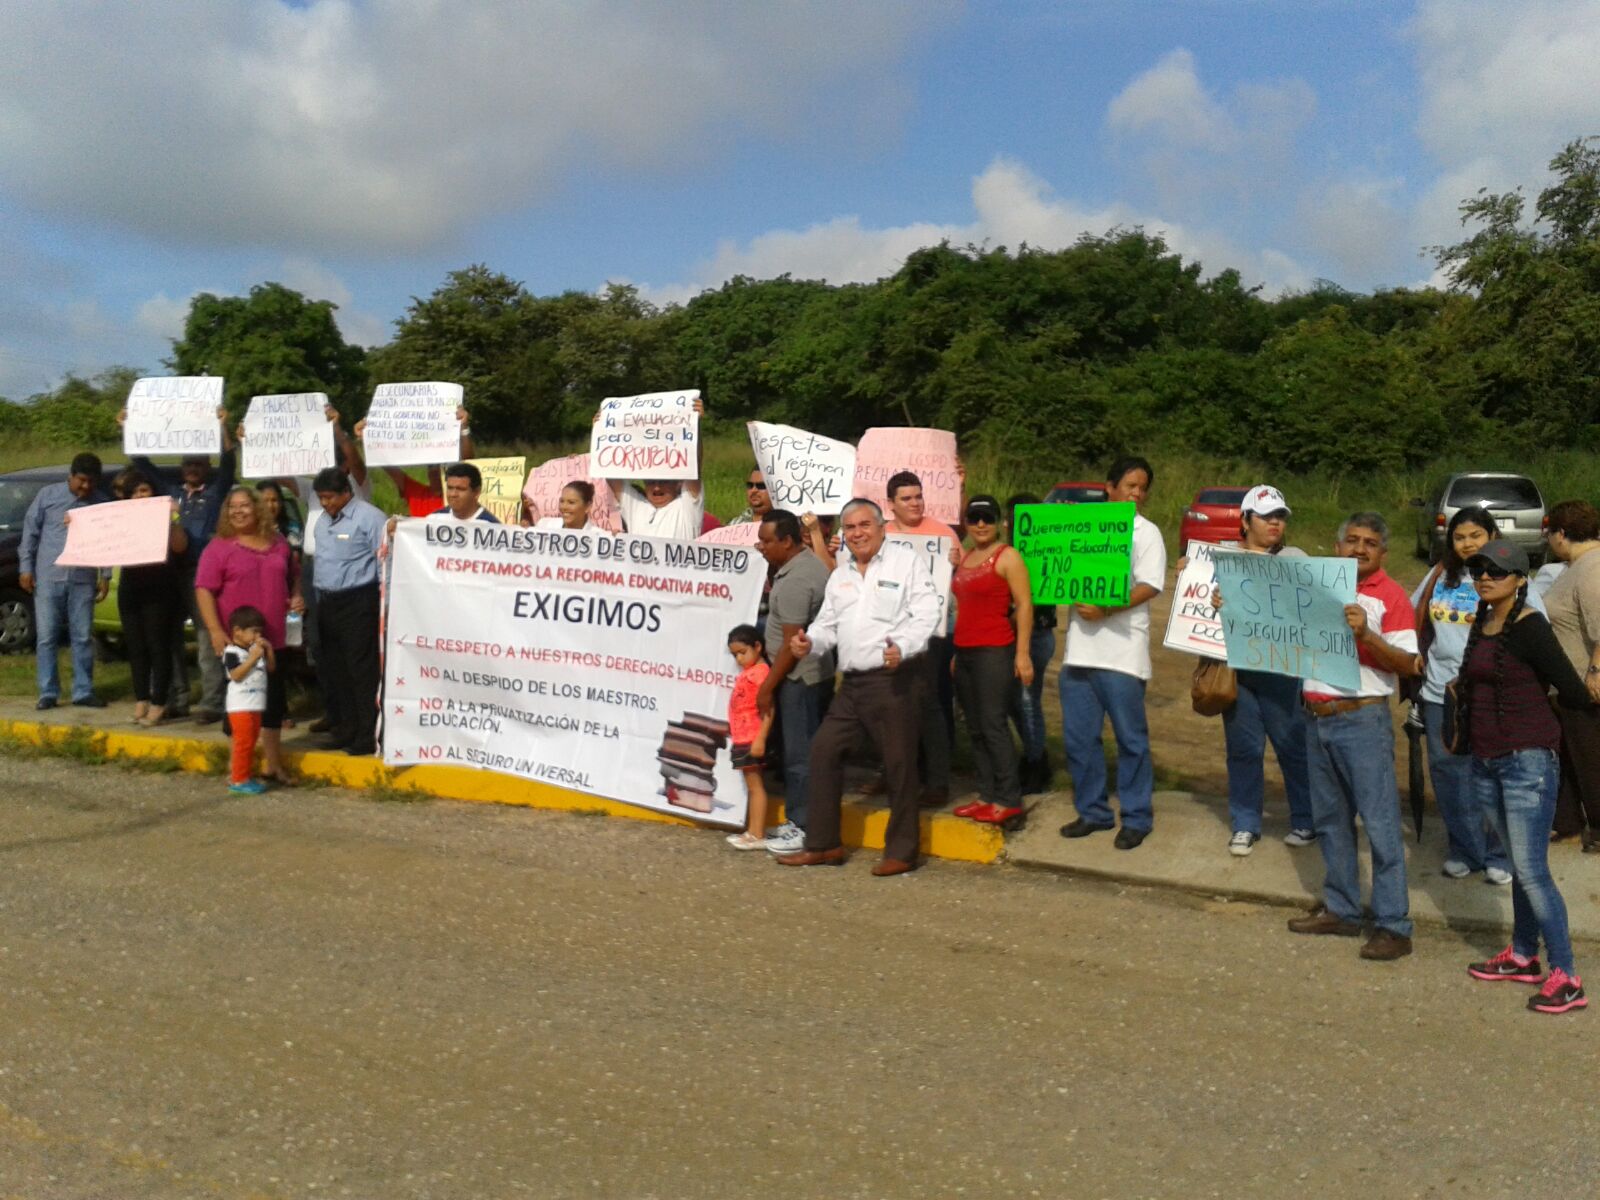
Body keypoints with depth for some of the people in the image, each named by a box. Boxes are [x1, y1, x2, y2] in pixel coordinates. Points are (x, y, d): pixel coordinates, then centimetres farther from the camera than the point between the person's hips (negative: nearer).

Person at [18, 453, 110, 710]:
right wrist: (26, 567, 2)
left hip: (83, 580, 1)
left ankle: (83, 692, 12)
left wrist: (105, 576, 4)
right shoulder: (48, 495, 2)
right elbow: (30, 531, 5)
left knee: (83, 638, 5)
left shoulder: (101, 502, 4)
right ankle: (48, 693, 8)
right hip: (48, 578, -1)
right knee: (46, 638, 2)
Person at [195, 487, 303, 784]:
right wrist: (215, 630, -19)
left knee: (274, 698, 8)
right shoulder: (219, 547, -5)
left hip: (272, 637, 4)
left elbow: (293, 575, 24)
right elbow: (204, 590, -10)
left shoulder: (278, 543, 9)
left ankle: (274, 763, 19)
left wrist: (297, 596, 3)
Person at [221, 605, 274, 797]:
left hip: (256, 705, 8)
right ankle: (238, 780, -4)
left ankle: (247, 776, 21)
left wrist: (269, 650, 4)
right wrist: (252, 658, -23)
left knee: (251, 743, 13)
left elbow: (271, 669, 17)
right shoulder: (232, 652, -10)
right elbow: (236, 675, -20)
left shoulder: (256, 649, 14)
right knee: (243, 743, -8)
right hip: (240, 706, -8)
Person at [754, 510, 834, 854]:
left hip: (800, 678, -10)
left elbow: (792, 644, -21)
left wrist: (767, 687, -15)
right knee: (802, 750, 15)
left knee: (800, 753, -3)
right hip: (814, 672, 10)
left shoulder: (794, 582, -21)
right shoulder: (810, 560, 9)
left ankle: (805, 830, 4)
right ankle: (798, 820, 24)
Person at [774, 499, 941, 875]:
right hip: (852, 682, 7)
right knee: (824, 750, 6)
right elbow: (828, 625, 21)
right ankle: (823, 844, 16)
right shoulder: (841, 573, 19)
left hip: (895, 679, -7)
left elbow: (926, 614, -10)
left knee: (899, 763, -2)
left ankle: (902, 851, 10)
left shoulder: (906, 561, -2)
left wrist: (903, 647, -26)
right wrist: (809, 642, -1)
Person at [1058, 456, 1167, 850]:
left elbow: (1148, 587, -10)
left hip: (1121, 651, -4)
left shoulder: (1147, 533, 2)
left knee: (1131, 739, 1)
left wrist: (1105, 609, -21)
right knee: (1078, 738, 8)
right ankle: (1092, 811, 21)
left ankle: (1136, 818, 12)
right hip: (1079, 649, 4)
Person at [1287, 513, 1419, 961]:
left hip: (1362, 719, -6)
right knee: (1330, 820, 14)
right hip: (1316, 717, 7)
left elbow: (1408, 665, -13)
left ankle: (1393, 926, 2)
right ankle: (1341, 910, 26)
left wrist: (1366, 634, -27)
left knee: (1380, 823, -4)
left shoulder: (1390, 596, -6)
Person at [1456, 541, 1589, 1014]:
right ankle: (1523, 957, 28)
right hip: (1486, 761, 8)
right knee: (1519, 864, 18)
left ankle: (1566, 978, 1)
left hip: (1528, 761, -8)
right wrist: (1464, 689, 7)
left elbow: (1574, 695, -14)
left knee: (1531, 871, -7)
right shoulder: (1481, 624, 9)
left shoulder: (1529, 628, -15)